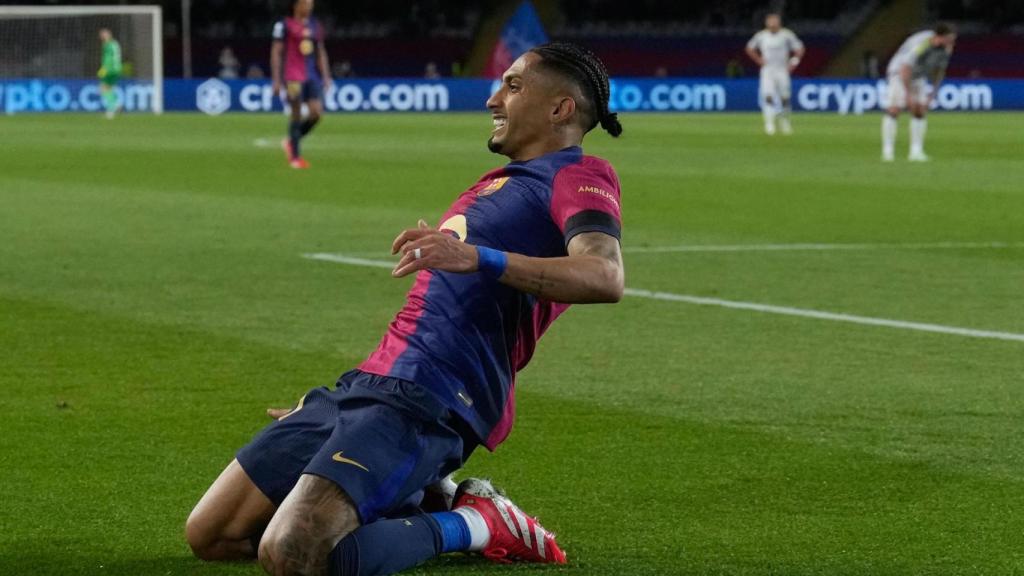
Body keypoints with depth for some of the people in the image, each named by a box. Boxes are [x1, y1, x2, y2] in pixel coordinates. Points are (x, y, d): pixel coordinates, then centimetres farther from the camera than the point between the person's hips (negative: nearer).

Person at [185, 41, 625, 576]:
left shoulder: (578, 176, -1)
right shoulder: (498, 182, 29)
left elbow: (605, 277, -23)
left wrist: (476, 257, -35)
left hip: (426, 404, -10)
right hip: (363, 385, 10)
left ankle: (469, 525, -6)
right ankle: (425, 500, 10)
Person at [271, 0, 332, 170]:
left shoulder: (315, 26, 15)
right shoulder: (284, 25, -2)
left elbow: (320, 53, 20)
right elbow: (276, 52, -3)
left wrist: (325, 76, 13)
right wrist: (276, 79, -7)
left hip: (312, 76, 6)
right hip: (293, 77, -6)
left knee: (316, 112, -5)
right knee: (296, 114, -5)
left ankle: (291, 142, 17)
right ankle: (295, 157, 3)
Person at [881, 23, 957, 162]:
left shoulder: (946, 48, -11)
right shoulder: (921, 45, -34)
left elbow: (940, 71, 5)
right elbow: (905, 71, -33)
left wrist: (932, 93, 4)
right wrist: (909, 94, -31)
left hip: (919, 77, 7)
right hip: (899, 73, -7)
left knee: (920, 111, -5)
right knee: (894, 110, -15)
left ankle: (916, 151, -5)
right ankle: (888, 151, -13)